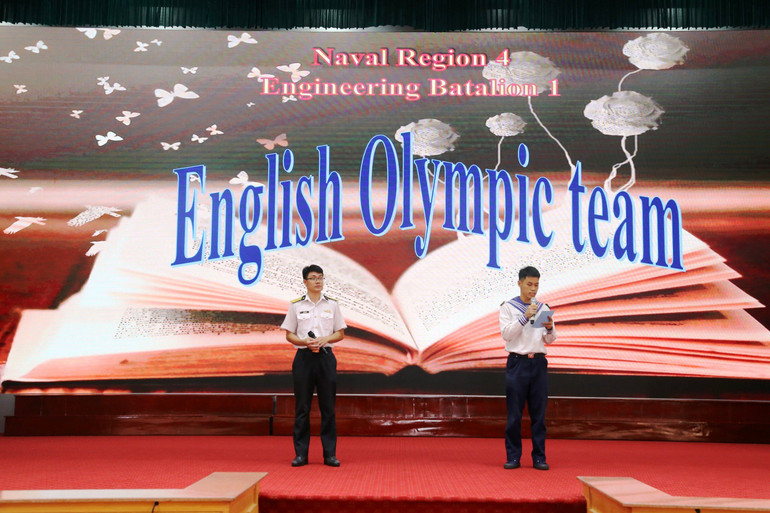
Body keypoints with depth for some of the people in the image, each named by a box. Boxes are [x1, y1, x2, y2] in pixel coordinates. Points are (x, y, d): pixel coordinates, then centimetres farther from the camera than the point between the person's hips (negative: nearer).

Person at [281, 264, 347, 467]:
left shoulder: (332, 304, 8)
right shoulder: (296, 305, 5)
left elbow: (340, 333, 9)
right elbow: (289, 335, 5)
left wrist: (325, 339, -11)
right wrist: (305, 342, -14)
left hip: (326, 357, 1)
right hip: (304, 357, -1)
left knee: (328, 406, 2)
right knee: (302, 406, 2)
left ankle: (330, 454, 8)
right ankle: (301, 454, 9)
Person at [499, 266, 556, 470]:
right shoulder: (508, 307, 2)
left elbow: (550, 340, 11)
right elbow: (506, 333, -8)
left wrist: (549, 328, -11)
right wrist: (525, 317, -17)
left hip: (539, 363, 3)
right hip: (517, 363, -3)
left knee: (539, 413, 4)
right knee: (514, 413, 0)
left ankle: (539, 457, 11)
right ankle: (513, 457, 9)